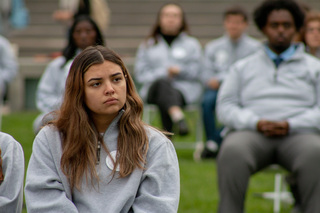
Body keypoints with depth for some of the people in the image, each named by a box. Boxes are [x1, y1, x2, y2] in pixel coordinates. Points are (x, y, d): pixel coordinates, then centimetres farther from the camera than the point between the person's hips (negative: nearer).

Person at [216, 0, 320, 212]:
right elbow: (226, 107, 13)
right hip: (250, 132, 1)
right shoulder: (243, 67, 25)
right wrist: (256, 123, -7)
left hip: (298, 134, 0)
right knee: (232, 152, -37)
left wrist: (290, 125, -9)